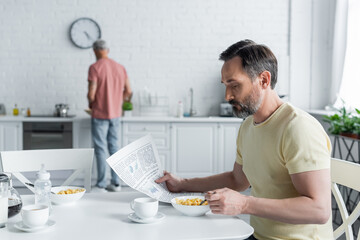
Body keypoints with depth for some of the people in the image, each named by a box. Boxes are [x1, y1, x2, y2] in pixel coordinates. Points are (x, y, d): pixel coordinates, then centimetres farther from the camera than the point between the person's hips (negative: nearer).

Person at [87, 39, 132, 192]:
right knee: (114, 147, 11)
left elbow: (91, 94, -16)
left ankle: (101, 185, 5)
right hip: (116, 114, 5)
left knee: (101, 149, 0)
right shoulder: (120, 67, 6)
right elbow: (128, 91, 8)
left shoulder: (95, 67, -12)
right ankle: (116, 183, 15)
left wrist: (91, 104, 4)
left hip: (100, 115, -5)